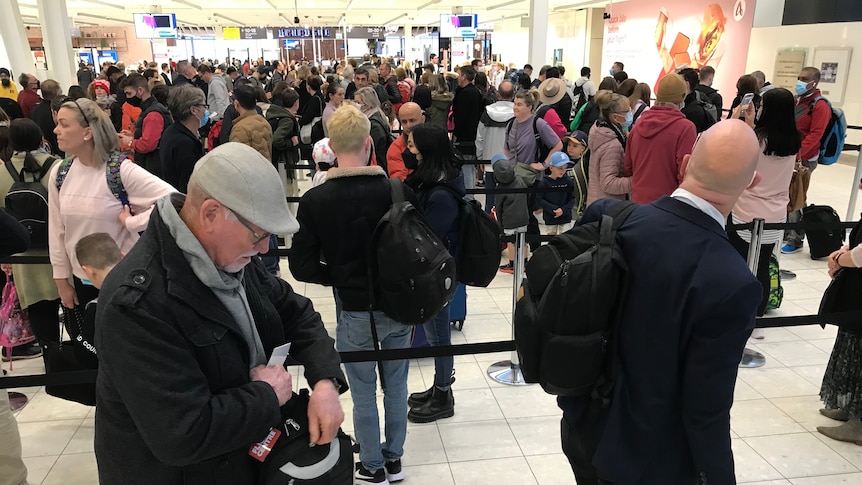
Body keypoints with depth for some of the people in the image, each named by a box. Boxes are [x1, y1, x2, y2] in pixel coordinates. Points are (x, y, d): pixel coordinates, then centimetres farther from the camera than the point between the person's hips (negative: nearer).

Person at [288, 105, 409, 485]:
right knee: (396, 386, 19)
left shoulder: (315, 201, -15)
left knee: (364, 394, 15)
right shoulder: (400, 192, -14)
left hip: (355, 310, -2)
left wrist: (340, 277, 4)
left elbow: (302, 266, -10)